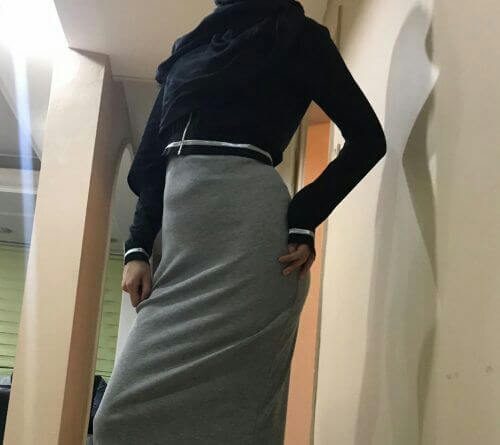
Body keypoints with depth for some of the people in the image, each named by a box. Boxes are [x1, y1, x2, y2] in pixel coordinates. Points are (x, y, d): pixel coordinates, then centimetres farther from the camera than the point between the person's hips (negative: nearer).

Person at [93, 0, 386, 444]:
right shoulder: (191, 46, 26)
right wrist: (138, 248, 9)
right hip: (182, 235, 6)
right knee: (130, 408, 2)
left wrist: (303, 221, -9)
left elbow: (366, 137, 2)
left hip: (244, 224, -6)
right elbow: (153, 159, 21)